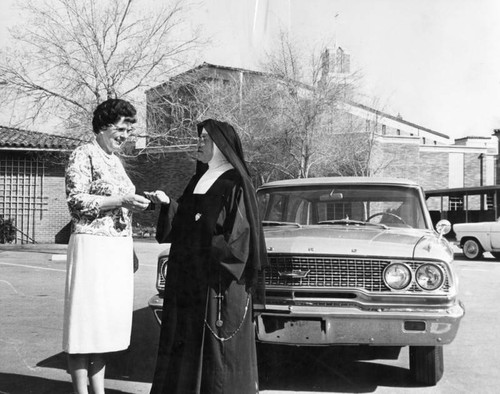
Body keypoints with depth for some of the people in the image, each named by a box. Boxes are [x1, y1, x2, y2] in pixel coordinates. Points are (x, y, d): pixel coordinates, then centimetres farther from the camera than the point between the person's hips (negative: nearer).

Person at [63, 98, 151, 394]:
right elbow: (76, 201, -14)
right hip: (93, 245, -8)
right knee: (85, 323, -3)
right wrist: (121, 200, -17)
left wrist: (136, 203, 4)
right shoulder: (84, 155, -6)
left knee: (106, 323, 10)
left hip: (120, 248, 8)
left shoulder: (115, 160, 18)